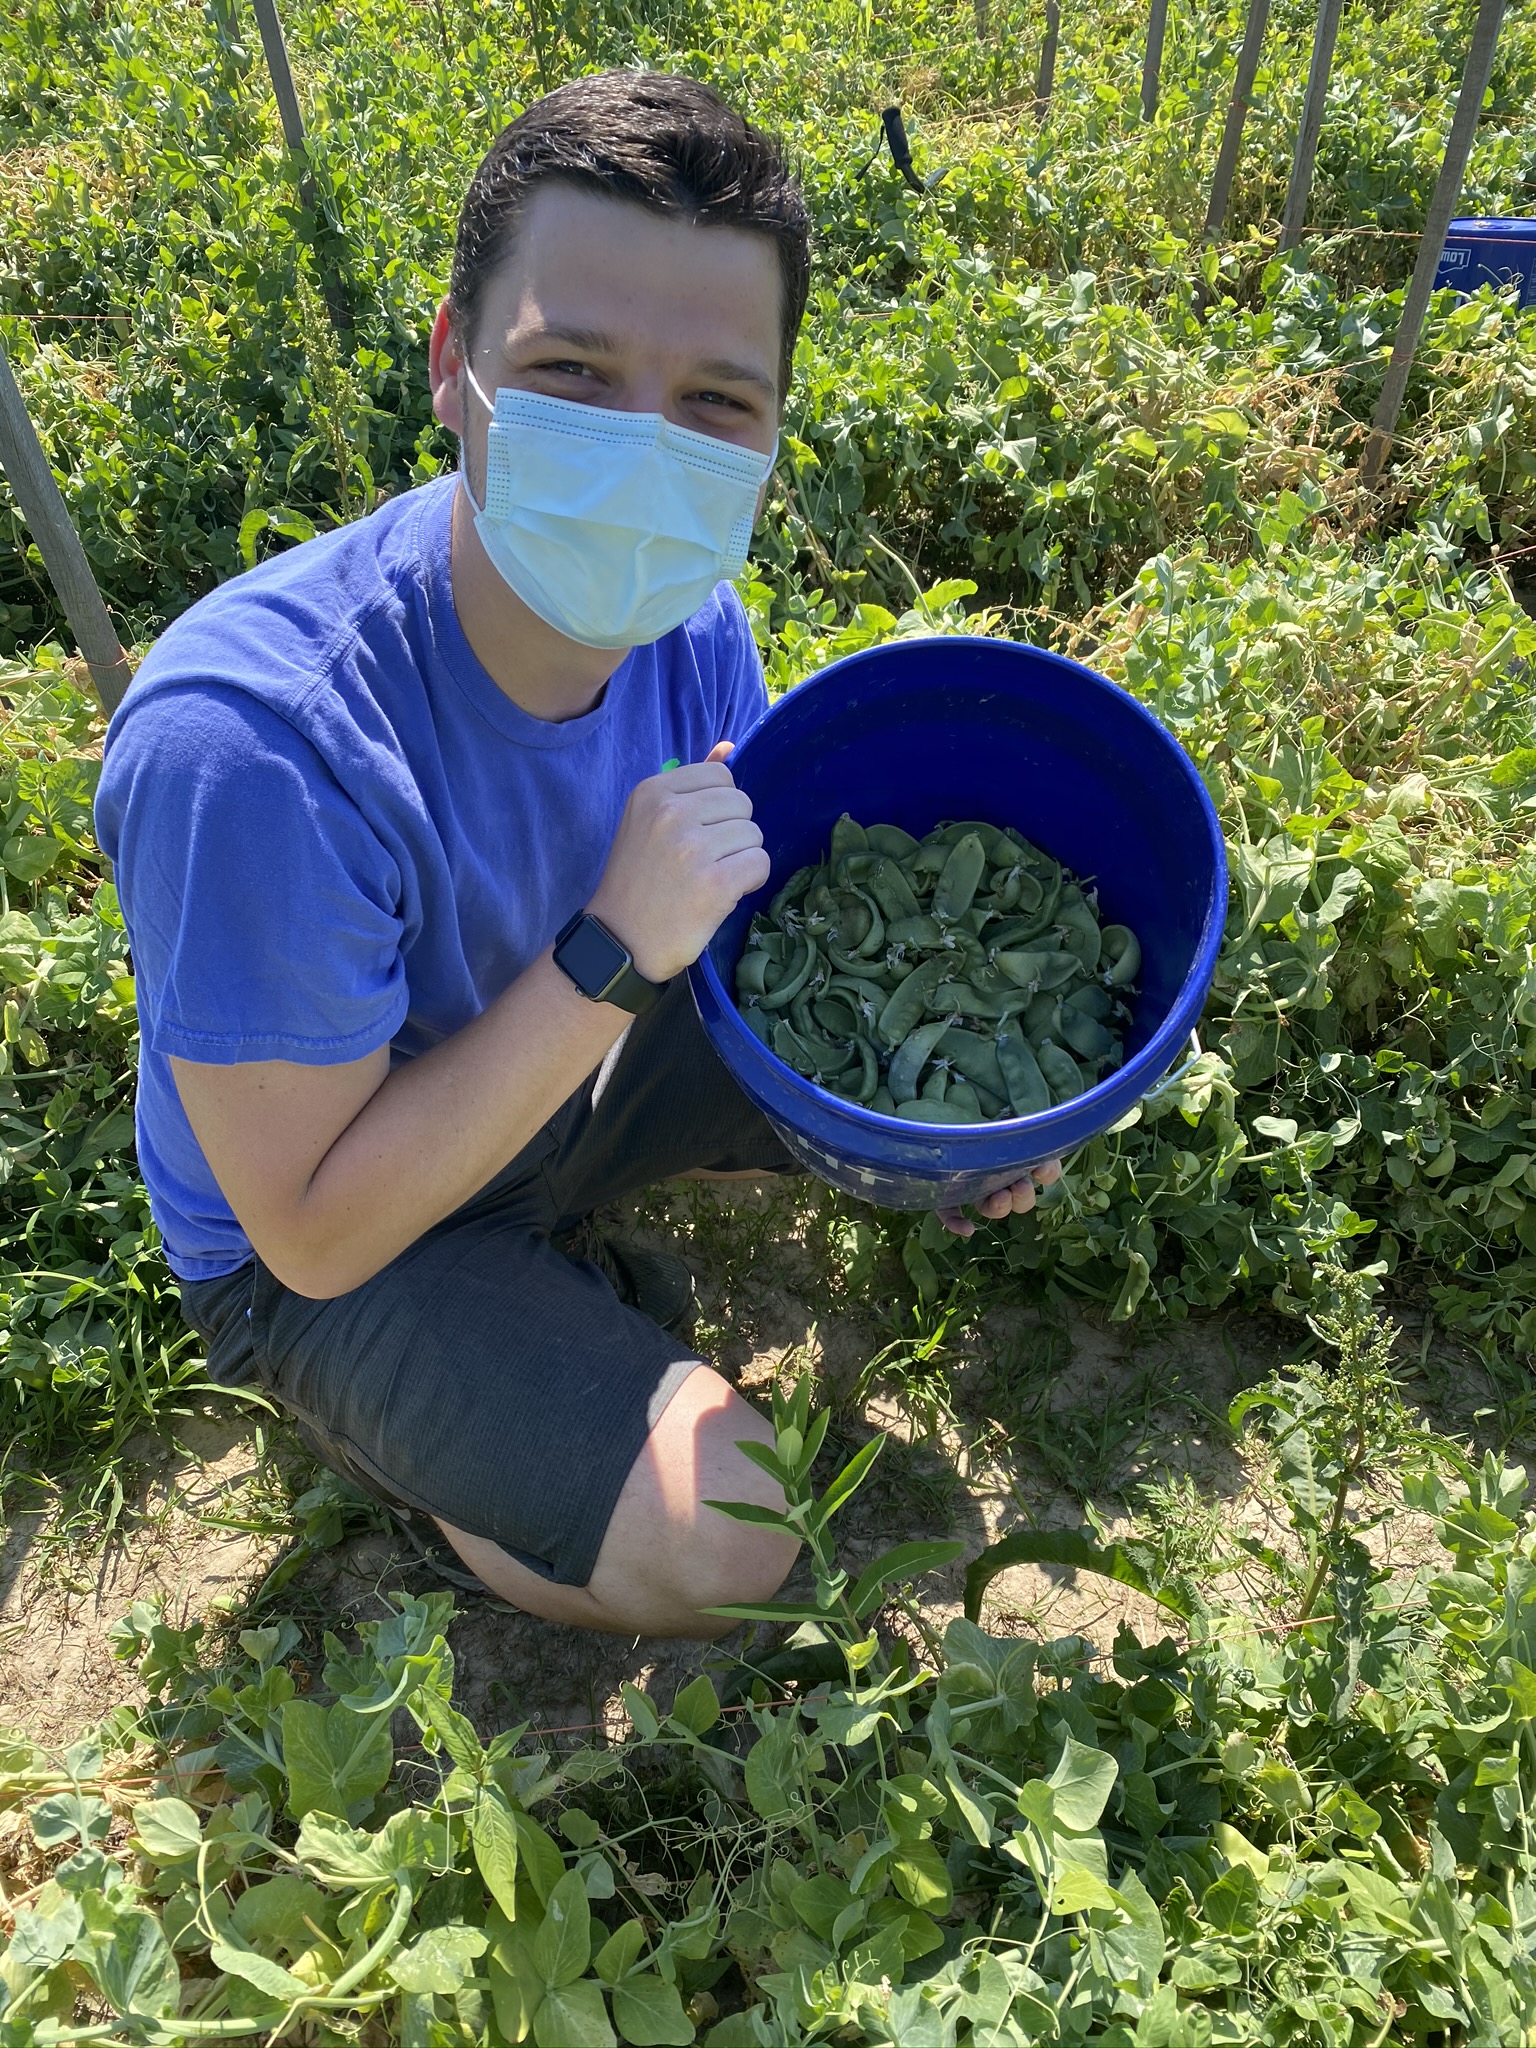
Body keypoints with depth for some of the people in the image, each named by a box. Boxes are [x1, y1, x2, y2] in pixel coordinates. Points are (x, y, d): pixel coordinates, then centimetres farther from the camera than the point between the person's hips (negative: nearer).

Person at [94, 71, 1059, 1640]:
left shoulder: (686, 617, -15)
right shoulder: (250, 740, -35)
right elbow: (314, 1231, -28)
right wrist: (612, 953, -36)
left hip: (556, 1074, 6)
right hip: (322, 1244, -5)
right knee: (716, 1539, -22)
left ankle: (550, 1251, 12)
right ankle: (380, 1432, 8)